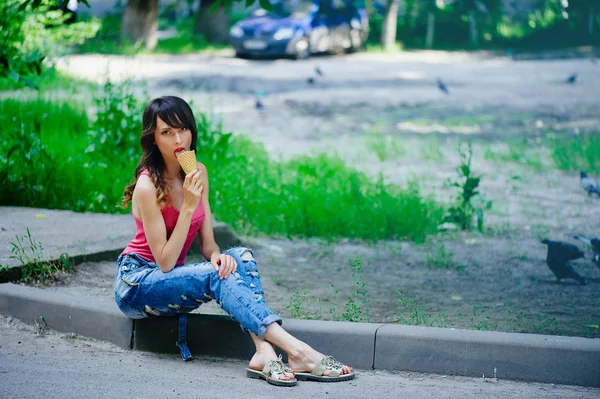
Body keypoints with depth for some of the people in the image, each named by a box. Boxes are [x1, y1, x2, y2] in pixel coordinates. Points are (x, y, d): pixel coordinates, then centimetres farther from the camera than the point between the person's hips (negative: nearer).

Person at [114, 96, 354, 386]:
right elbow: (165, 262, -21)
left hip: (170, 279, 6)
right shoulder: (148, 185, -20)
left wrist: (217, 255, -23)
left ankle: (264, 352, -41)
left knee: (240, 256, -20)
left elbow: (207, 245, 1)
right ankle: (296, 351, -45)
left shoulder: (198, 173, 2)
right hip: (136, 282, -6)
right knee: (216, 276, -31)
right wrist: (188, 207, -26)